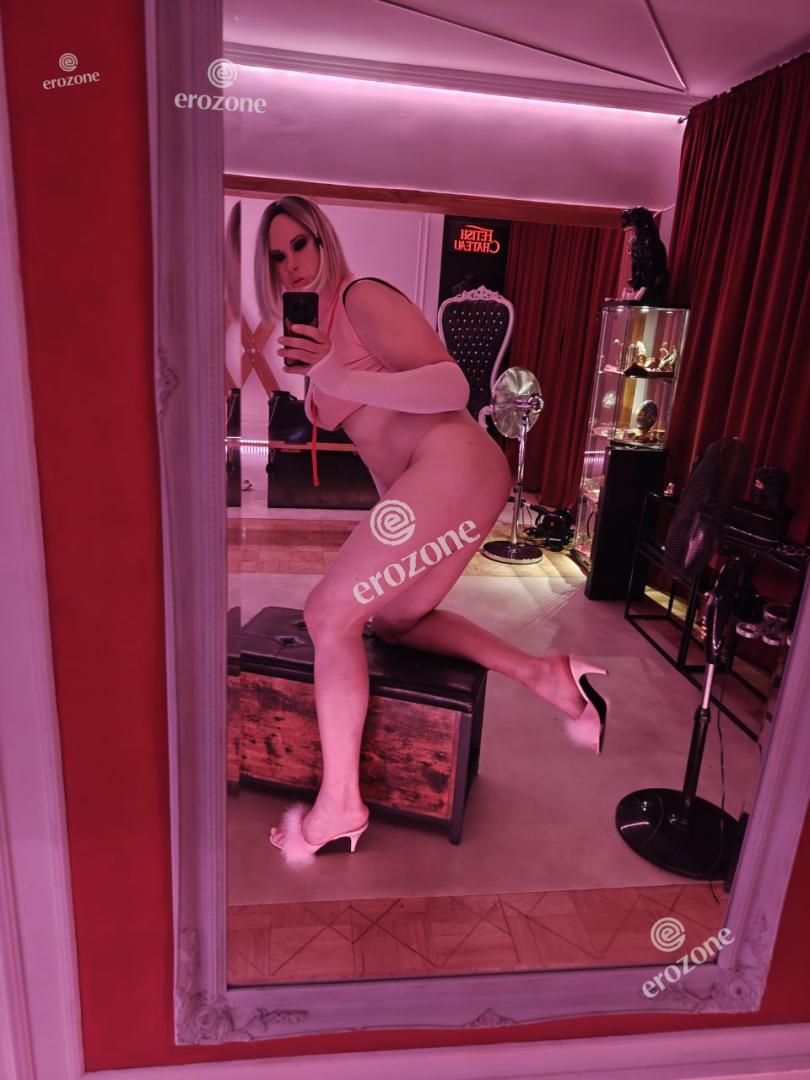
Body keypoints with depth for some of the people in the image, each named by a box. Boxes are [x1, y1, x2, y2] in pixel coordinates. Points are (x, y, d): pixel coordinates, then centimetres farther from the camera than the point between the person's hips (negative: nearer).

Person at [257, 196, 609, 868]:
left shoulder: (362, 298, -5)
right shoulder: (315, 329, 22)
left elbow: (453, 386, -17)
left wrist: (344, 379, -22)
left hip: (453, 467, -11)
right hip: (430, 485, 11)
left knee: (328, 614, -9)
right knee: (395, 620, 20)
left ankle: (339, 804, 1)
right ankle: (546, 675, 11)